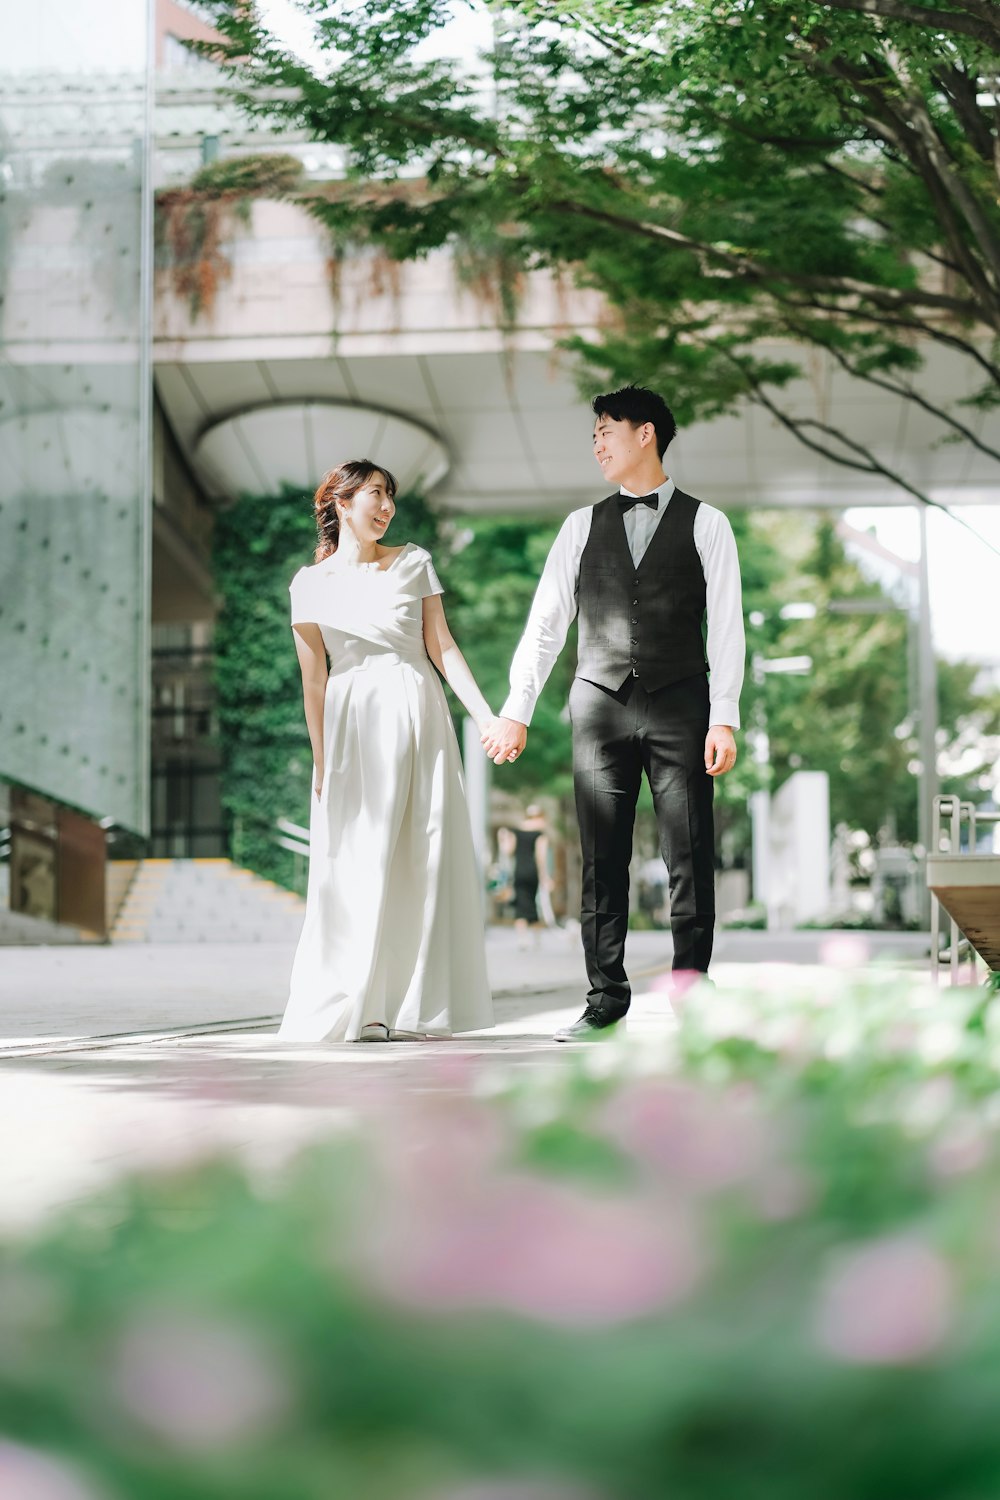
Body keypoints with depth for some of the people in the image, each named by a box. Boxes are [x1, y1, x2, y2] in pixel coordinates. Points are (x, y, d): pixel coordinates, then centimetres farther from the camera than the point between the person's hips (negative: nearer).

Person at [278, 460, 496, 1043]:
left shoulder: (414, 563, 10)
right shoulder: (312, 583, 6)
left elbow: (442, 646, 5)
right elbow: (314, 679, 5)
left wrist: (486, 714, -5)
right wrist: (321, 763, 0)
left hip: (417, 715, 2)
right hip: (353, 724, -1)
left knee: (423, 857, -3)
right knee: (358, 863, -4)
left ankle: (408, 1006, 1)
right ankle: (351, 1006, 1)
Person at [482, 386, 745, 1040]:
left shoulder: (706, 524, 5)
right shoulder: (583, 526, 12)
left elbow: (726, 626, -1)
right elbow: (545, 624, 9)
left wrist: (724, 718, -11)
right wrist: (516, 711, 1)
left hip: (678, 704, -2)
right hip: (600, 705, 2)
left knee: (690, 861, -3)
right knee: (602, 862, 2)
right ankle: (606, 998, 8)